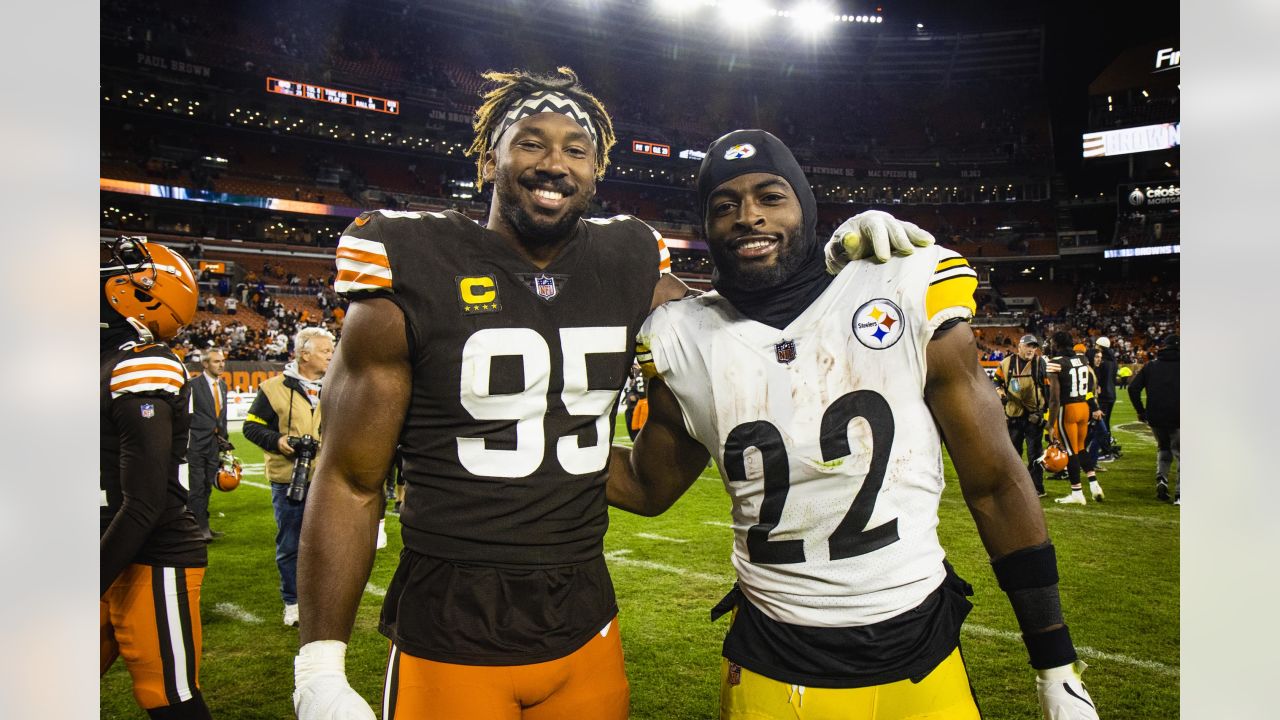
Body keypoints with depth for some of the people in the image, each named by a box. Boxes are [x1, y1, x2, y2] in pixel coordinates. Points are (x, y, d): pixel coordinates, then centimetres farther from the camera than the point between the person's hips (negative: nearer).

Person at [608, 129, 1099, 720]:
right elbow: (646, 487, 12)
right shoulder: (686, 345, -4)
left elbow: (995, 483, -2)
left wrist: (1058, 670, 1)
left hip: (921, 661, 0)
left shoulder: (907, 301, -9)